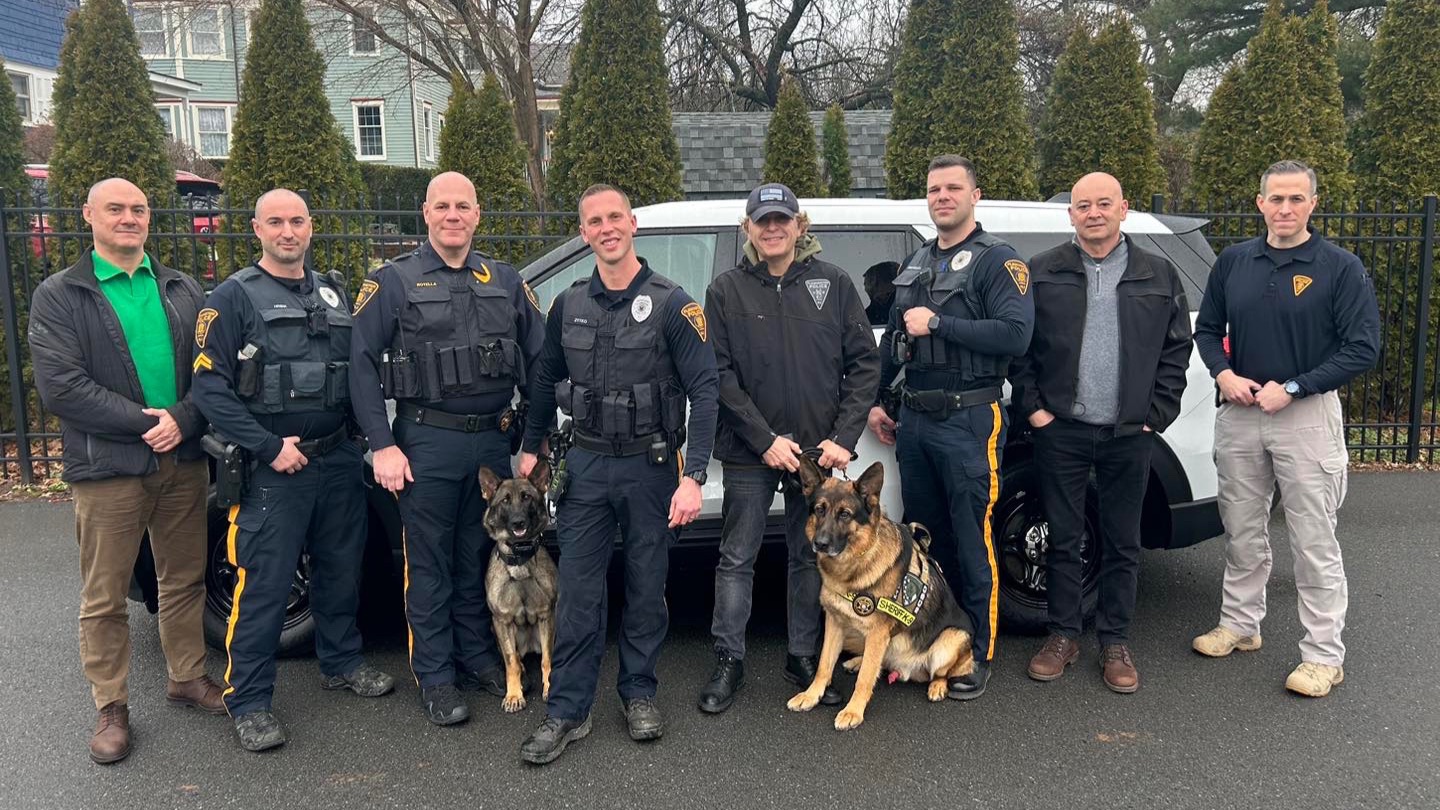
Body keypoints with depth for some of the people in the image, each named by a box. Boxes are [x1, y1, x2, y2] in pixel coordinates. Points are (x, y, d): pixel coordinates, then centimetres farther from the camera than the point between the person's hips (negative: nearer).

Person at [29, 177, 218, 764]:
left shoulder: (182, 291, 11)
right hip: (108, 471, -3)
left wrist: (183, 420, -13)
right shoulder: (60, 297, 0)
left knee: (185, 580, 14)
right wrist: (146, 422, -15)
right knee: (104, 598, 5)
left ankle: (187, 677, 30)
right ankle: (111, 708, 18)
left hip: (183, 461, 4)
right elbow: (60, 387, -10)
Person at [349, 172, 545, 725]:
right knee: (430, 563, 5)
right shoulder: (394, 282, -2)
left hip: (493, 440, 4)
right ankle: (435, 677, 16)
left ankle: (477, 658, 29)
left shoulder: (506, 282, 9)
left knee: (478, 555, 15)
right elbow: (362, 364, -6)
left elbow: (537, 364, 11)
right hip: (427, 442, -3)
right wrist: (383, 445, -12)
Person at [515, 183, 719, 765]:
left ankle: (639, 693, 26)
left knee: (647, 587, 9)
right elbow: (546, 382, 18)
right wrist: (531, 448, 18)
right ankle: (567, 710, 12)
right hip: (586, 464, 3)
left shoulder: (671, 304, -8)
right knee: (577, 590, 3)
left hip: (650, 465, -2)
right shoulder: (568, 305, 5)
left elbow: (704, 391, -12)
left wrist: (693, 476, -19)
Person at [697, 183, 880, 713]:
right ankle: (728, 661, 19)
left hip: (818, 449, 1)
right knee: (737, 558, 5)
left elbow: (864, 363, 2)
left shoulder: (833, 283, 3)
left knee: (809, 555, 11)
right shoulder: (727, 290, 0)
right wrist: (766, 440, -12)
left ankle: (804, 658, 25)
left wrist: (843, 437, -7)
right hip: (749, 451, -1)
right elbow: (719, 374, -4)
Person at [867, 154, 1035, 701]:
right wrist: (877, 401, 19)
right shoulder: (915, 264, 17)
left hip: (968, 422, -7)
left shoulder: (996, 260, -6)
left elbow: (1015, 335, -20)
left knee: (972, 543, -1)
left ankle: (978, 656, 11)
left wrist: (938, 323, -18)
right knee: (924, 536, 15)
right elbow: (892, 339, 24)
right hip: (913, 420, 7)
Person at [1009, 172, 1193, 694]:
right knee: (1063, 538, 6)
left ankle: (1115, 643, 21)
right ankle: (1064, 634, 20)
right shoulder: (1041, 273, 4)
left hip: (1128, 435, 1)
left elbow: (1176, 349, 8)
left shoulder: (1158, 275, 7)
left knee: (1122, 544, 8)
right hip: (1060, 430, -1)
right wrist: (1032, 406, -3)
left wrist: (1157, 413, 0)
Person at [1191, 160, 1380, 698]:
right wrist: (1224, 374, -6)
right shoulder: (1233, 262, 6)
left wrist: (1290, 388, -16)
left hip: (1307, 416, -4)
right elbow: (1207, 329, 14)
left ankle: (1324, 654, 11)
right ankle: (1239, 624, 30)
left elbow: (1363, 347, -9)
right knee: (1242, 532, 15)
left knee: (1314, 542, 1)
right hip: (1239, 415, 4)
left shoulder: (1340, 268, -6)